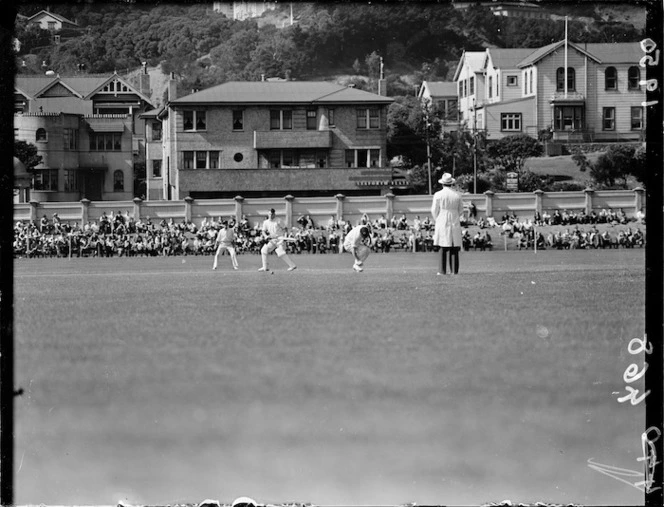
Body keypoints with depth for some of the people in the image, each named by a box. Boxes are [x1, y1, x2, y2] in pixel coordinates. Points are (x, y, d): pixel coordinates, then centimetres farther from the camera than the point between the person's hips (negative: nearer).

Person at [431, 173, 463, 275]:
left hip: (442, 222, -2)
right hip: (455, 223, 2)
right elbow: (461, 210, 11)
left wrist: (437, 221, 16)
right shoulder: (457, 195, 2)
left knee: (443, 247, -1)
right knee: (454, 248, 5)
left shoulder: (438, 195, -6)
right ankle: (454, 270, 4)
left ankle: (442, 270, -5)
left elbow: (434, 210, -1)